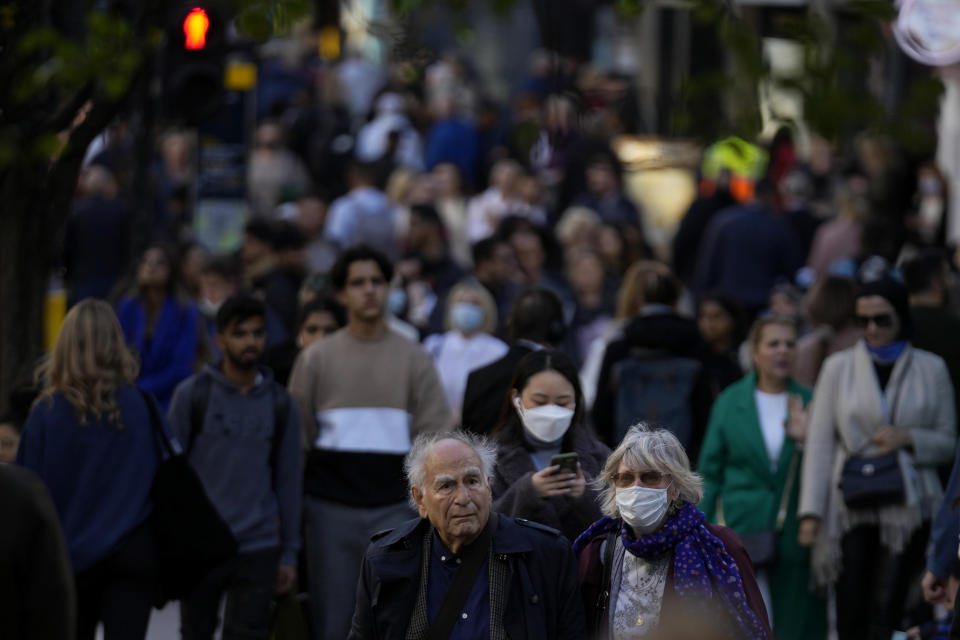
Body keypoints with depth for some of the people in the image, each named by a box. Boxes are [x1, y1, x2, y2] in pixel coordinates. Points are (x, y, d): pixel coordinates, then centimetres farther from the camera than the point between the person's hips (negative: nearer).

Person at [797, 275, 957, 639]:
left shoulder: (931, 369, 8)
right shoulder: (838, 367, 8)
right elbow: (820, 443, 3)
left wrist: (908, 439, -9)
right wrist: (811, 512, -5)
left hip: (908, 509, -1)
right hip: (852, 507, 1)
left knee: (886, 609, -10)